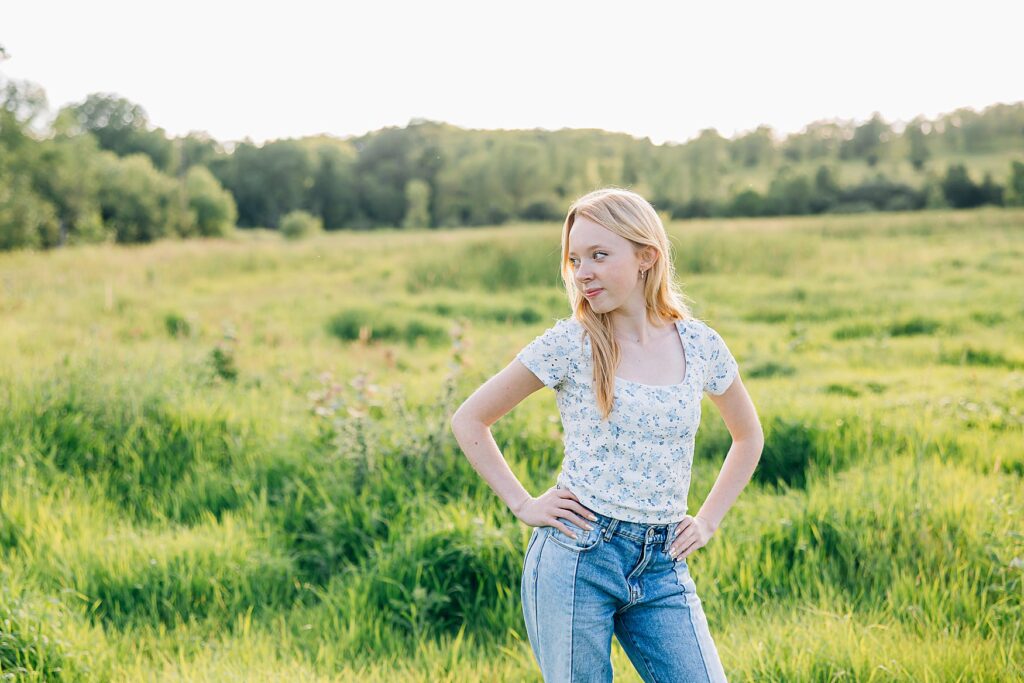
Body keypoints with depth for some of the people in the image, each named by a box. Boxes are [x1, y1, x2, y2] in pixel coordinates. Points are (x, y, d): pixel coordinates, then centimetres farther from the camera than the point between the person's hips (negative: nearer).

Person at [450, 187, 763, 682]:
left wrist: (708, 520, 11)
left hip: (663, 568, 3)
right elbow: (469, 420, 3)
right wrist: (523, 504, -3)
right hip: (576, 561, -3)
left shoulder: (700, 346, 3)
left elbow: (748, 436, 20)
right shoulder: (569, 344, -5)